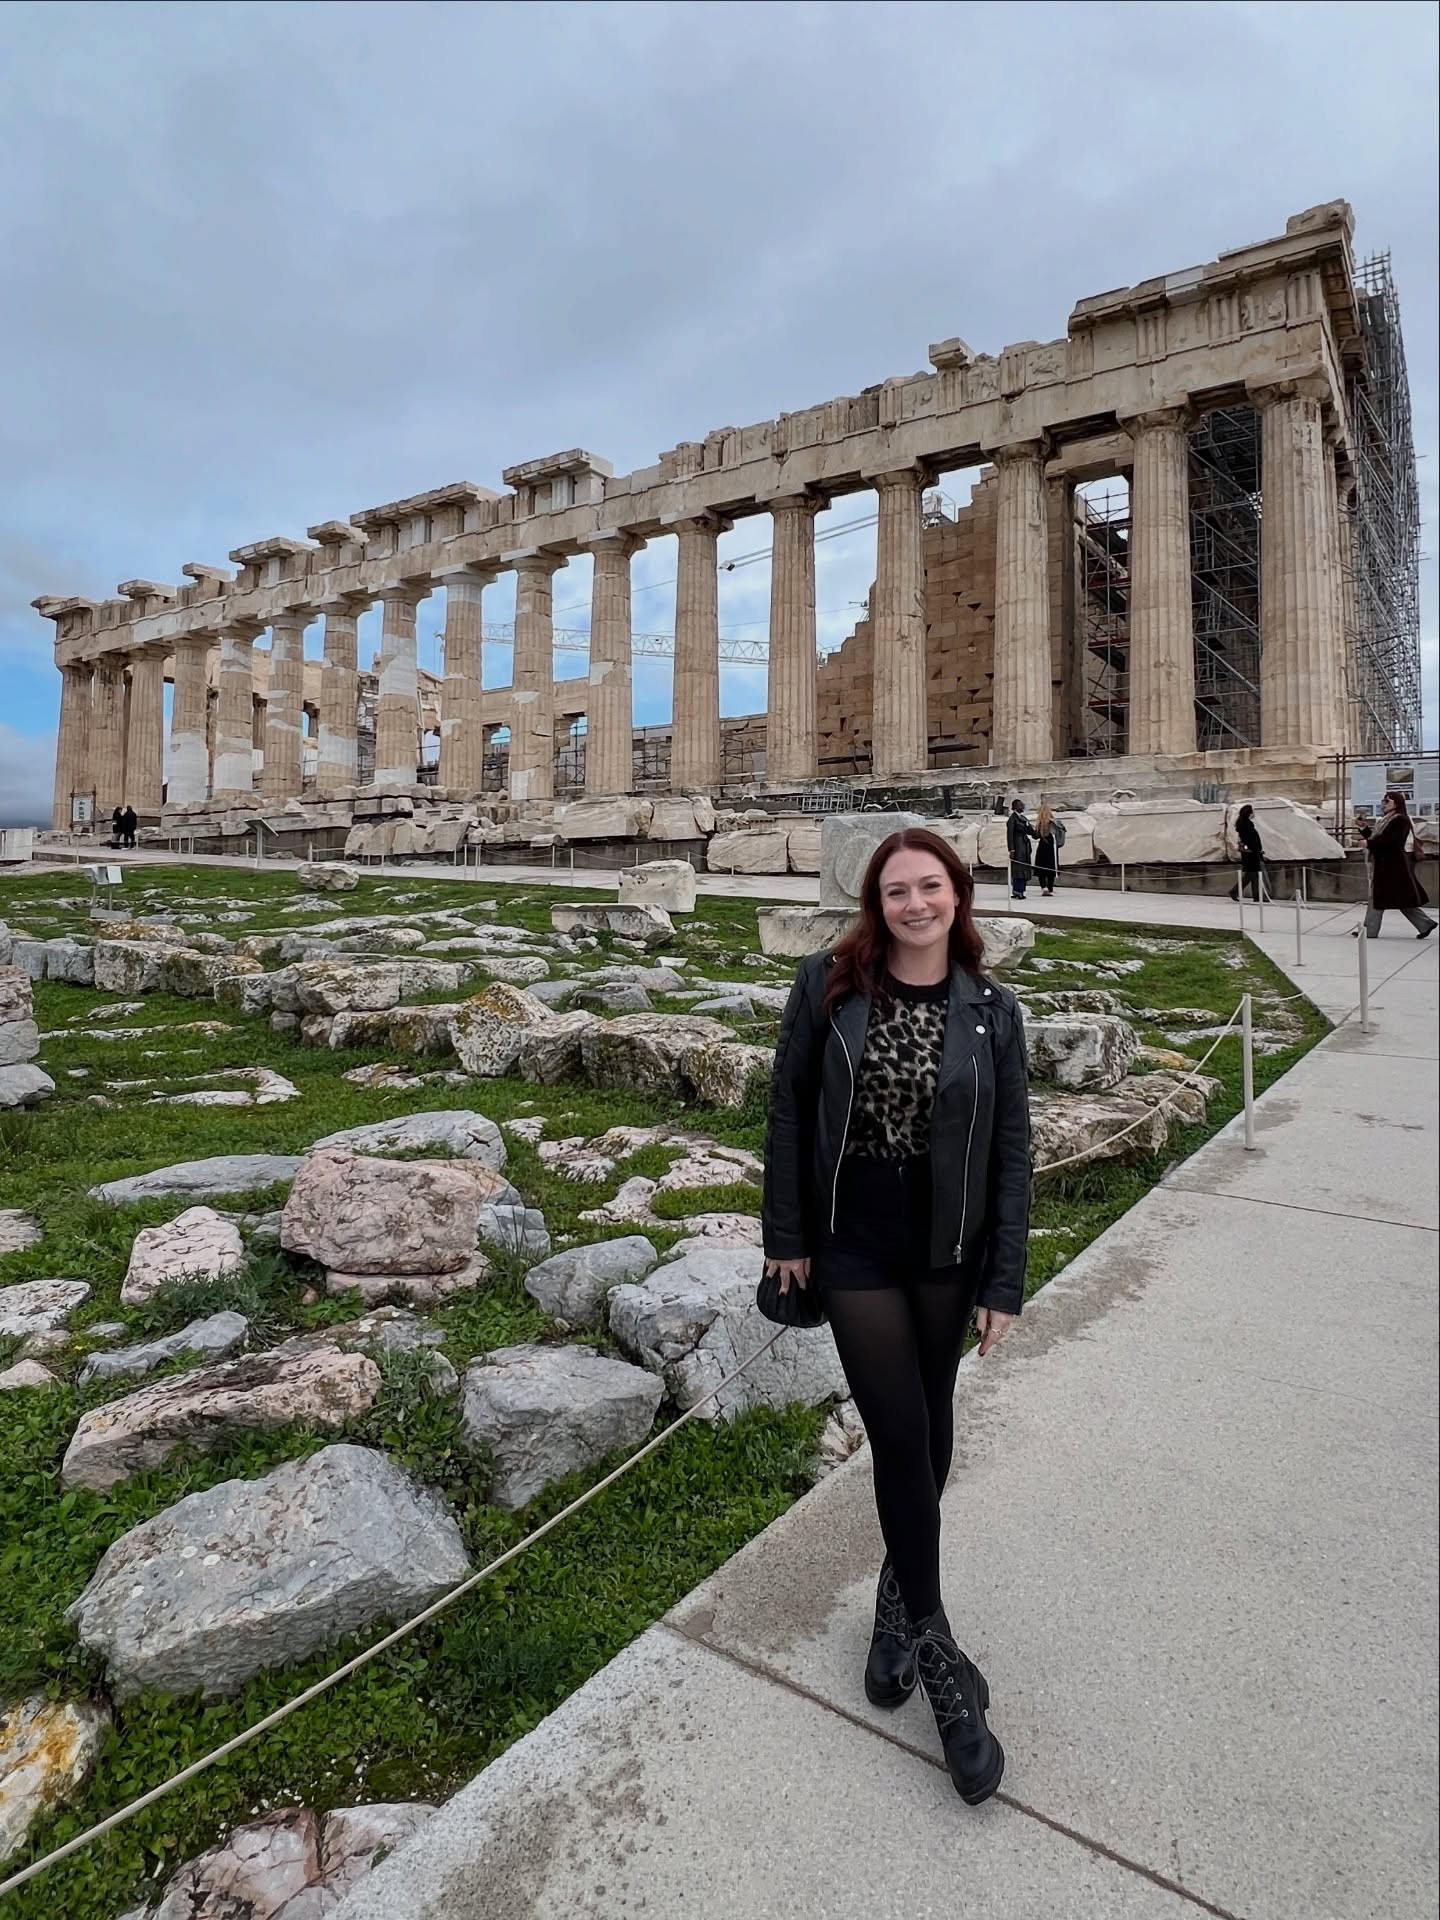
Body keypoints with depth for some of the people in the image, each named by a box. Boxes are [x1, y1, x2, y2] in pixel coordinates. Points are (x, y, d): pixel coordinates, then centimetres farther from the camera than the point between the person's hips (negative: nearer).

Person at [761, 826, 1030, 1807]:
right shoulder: (828, 985, -9)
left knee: (930, 1423, 17)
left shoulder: (991, 1010, -6)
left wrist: (1005, 1282, -3)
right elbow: (790, 1107, -2)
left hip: (947, 1249, 2)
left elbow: (1012, 1150, -2)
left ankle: (901, 1587, 43)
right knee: (899, 1433, 0)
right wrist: (788, 1235, -1)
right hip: (854, 1244, -1)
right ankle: (937, 1649, 20)